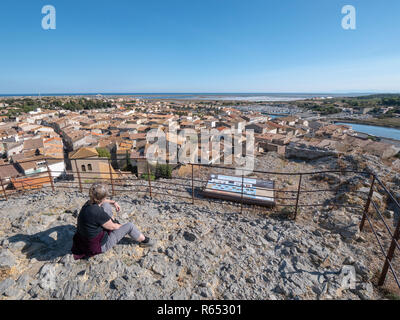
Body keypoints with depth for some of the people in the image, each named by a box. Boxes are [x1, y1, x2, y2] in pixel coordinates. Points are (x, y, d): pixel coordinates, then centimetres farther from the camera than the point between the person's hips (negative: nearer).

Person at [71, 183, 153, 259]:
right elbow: (112, 227, -18)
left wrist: (113, 202, 7)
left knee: (106, 205, 8)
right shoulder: (98, 213, -36)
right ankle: (144, 241, 19)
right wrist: (121, 226, 3)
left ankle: (113, 221, 31)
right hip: (100, 245, -8)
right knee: (129, 226, -3)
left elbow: (101, 201, 17)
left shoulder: (89, 203, -11)